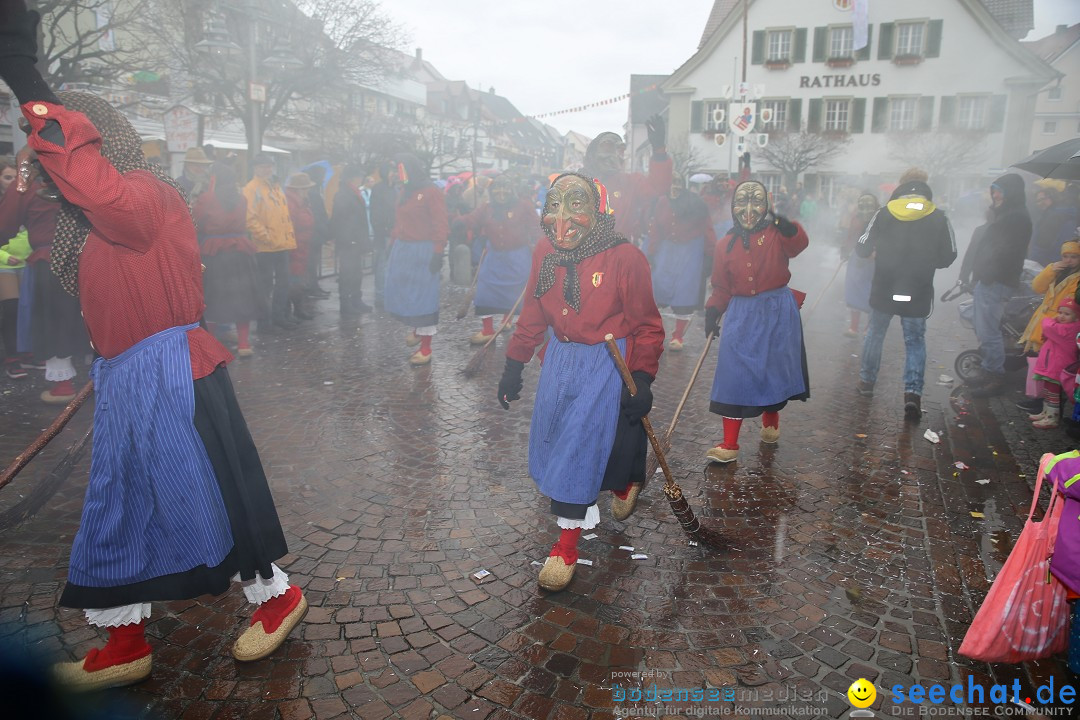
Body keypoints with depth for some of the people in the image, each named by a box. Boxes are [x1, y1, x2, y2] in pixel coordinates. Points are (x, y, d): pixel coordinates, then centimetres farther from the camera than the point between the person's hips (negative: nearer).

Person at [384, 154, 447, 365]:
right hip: (402, 250, 8)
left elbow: (441, 225, -14)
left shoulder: (431, 192, -10)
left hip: (423, 252, -8)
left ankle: (426, 347, 7)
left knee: (423, 297, -2)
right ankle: (419, 328, 36)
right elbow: (398, 221, 17)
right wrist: (393, 244, 14)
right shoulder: (405, 192, 14)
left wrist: (438, 252, -19)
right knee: (398, 294, 11)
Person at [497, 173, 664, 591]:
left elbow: (647, 325, -10)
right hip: (560, 359, 6)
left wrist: (642, 379, -14)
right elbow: (532, 315, 9)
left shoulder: (625, 258, -18)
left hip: (608, 364, -6)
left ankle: (567, 544, 15)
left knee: (581, 443, -5)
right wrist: (514, 364, 11)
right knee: (551, 439, 14)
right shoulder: (544, 254, -2)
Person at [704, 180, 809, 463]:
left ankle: (770, 423, 37)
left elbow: (799, 244, -24)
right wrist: (712, 313, -3)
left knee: (774, 369, 10)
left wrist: (785, 223, -41)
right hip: (741, 315, 1)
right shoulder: (725, 245, 5)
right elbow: (721, 287, 9)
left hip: (777, 314, -1)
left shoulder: (777, 234, -1)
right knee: (734, 374, -3)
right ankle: (729, 444, 2)